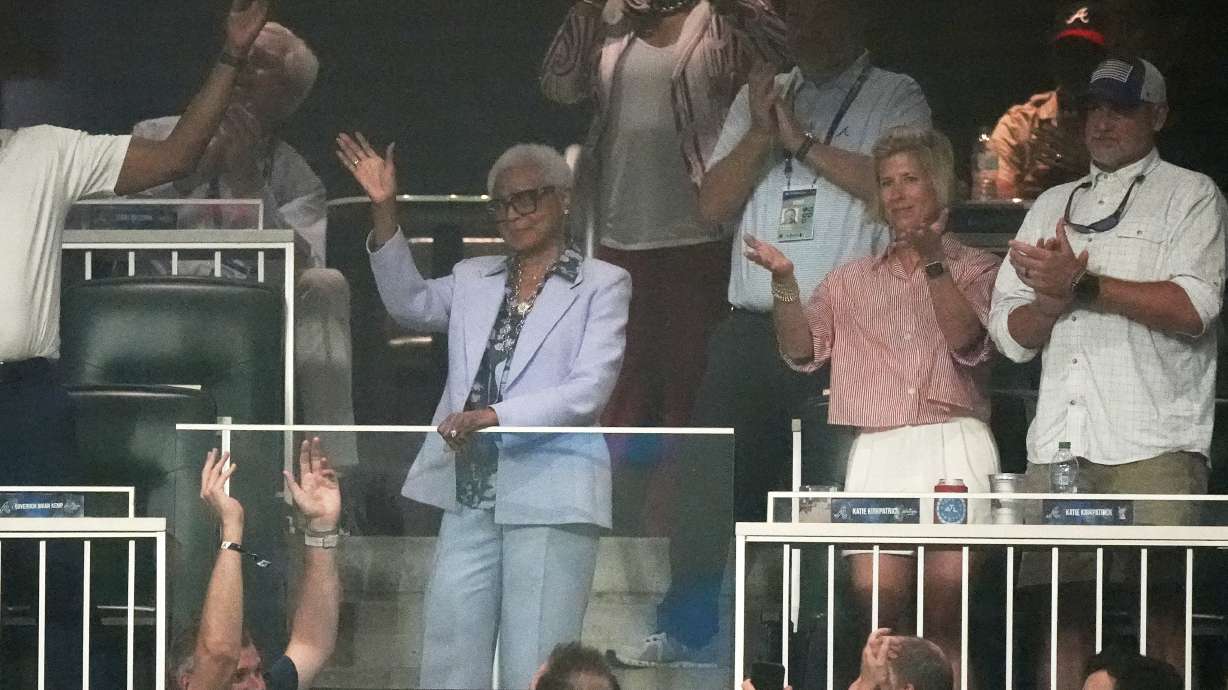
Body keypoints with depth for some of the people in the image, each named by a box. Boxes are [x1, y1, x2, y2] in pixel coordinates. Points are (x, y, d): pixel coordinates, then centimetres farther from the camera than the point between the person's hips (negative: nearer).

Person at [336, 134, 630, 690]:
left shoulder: (601, 284, 3)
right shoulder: (474, 279, 17)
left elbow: (589, 388, -8)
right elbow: (411, 303, 2)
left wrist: (493, 415, -19)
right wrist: (384, 213, -8)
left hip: (549, 496, -5)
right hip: (470, 496, 5)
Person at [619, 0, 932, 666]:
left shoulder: (895, 99, 3)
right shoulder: (760, 97, 17)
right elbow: (714, 204, 11)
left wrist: (801, 141, -10)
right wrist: (762, 134, -5)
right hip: (750, 329, 5)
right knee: (710, 479, 5)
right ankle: (682, 632, 13)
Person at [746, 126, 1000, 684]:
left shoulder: (974, 269, 15)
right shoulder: (850, 281, 23)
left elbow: (967, 340, -3)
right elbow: (801, 350, 11)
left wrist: (933, 260, -12)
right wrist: (783, 281, -5)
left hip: (952, 445, -2)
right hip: (876, 447, 2)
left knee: (947, 592, -15)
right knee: (876, 590, -17)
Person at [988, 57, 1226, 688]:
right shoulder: (1052, 205, 24)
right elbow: (1010, 332, 18)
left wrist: (1082, 284, -7)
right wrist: (1055, 297, -4)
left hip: (1152, 446, -5)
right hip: (1059, 443, 5)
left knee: (1160, 610, -10)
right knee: (1062, 608, -2)